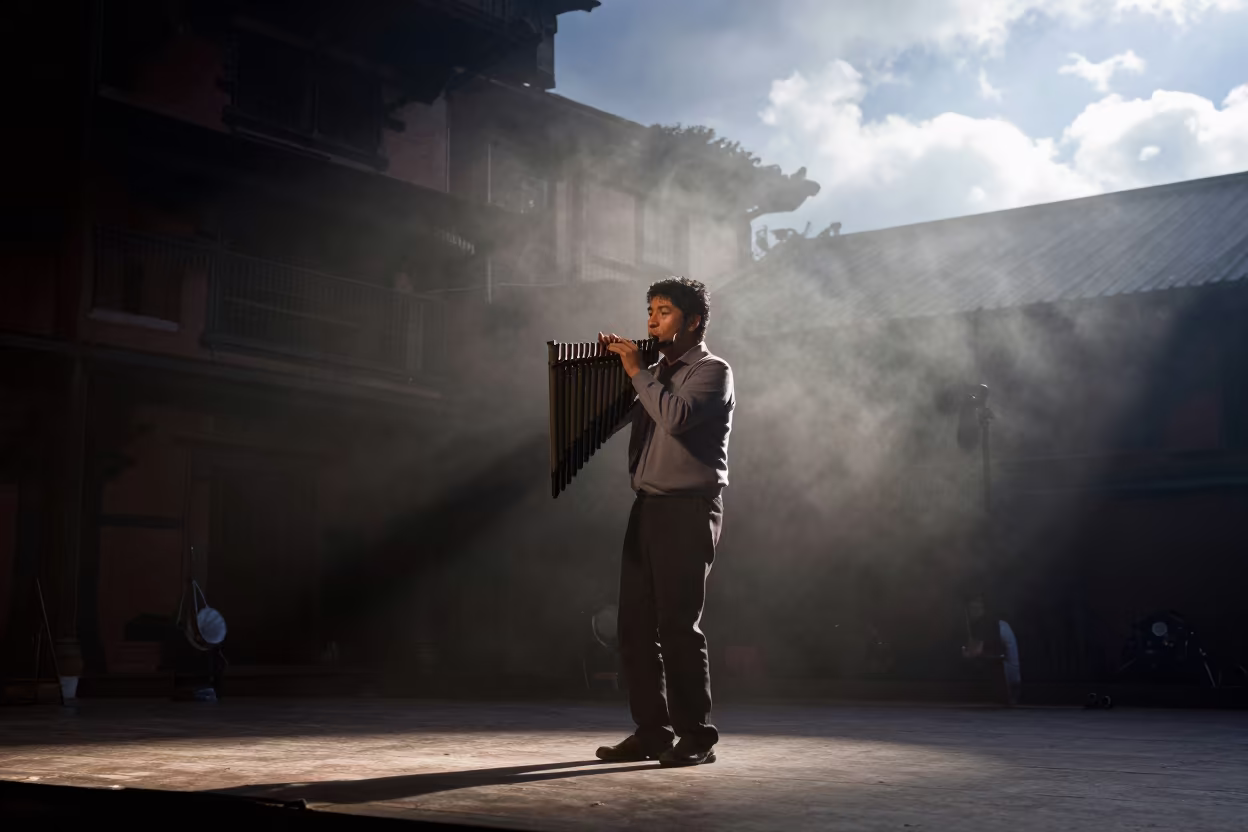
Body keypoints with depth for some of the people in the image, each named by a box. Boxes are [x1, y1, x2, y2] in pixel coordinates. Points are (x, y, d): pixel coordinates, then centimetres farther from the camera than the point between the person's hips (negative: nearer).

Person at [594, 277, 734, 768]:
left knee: (677, 625, -8)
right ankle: (651, 732, 13)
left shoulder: (712, 371, -2)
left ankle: (696, 737, 0)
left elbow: (676, 415, -21)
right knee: (635, 624, 6)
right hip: (647, 507, 8)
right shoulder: (656, 374, 20)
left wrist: (637, 372, -10)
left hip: (688, 510, -8)